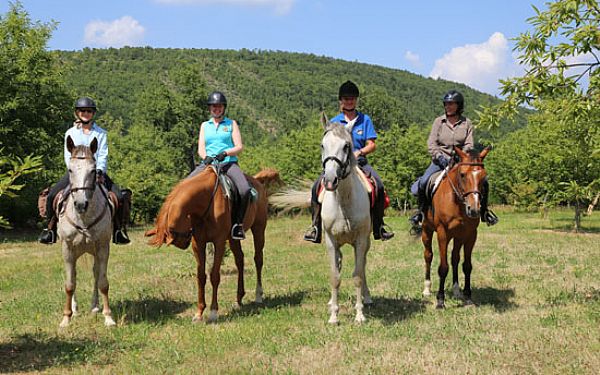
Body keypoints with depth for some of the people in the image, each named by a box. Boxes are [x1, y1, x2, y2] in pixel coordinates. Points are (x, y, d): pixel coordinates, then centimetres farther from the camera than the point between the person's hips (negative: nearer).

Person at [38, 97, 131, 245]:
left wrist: (99, 172, -16)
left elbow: (103, 155, 2)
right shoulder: (70, 133, 11)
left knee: (119, 197, -19)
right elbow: (68, 156, 4)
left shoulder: (101, 133, 10)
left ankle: (119, 229, -4)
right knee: (52, 194, -21)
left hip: (96, 171, 0)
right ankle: (50, 228, -5)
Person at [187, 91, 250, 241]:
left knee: (245, 190, -31)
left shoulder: (231, 124, 11)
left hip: (229, 163, -3)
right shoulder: (205, 125, 18)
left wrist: (225, 152, -17)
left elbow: (239, 147, 2)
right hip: (207, 163, 3)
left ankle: (238, 223, -18)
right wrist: (206, 157, -14)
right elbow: (200, 148, 9)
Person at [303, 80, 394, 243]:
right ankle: (315, 226, -15)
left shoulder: (365, 120, 9)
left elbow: (372, 145, 4)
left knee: (379, 185, -26)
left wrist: (359, 152, -15)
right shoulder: (334, 122, 11)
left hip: (360, 161, -1)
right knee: (317, 186, -23)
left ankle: (379, 227, -15)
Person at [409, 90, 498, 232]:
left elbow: (469, 145, -1)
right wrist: (439, 156, -18)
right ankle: (421, 211, 2)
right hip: (441, 160, 0)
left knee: (483, 181, -16)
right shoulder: (438, 121, 4)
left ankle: (484, 211, 6)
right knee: (422, 183, -22)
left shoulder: (466, 123, 5)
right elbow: (431, 143, -2)